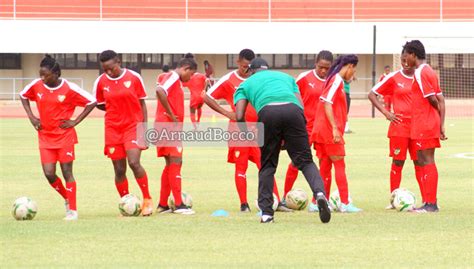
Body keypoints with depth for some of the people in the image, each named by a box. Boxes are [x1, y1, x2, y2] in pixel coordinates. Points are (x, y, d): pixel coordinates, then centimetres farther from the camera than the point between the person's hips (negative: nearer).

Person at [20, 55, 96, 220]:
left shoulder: (69, 89, -14)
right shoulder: (36, 86, -4)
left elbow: (92, 102, -7)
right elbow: (23, 96, 17)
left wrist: (75, 121, -10)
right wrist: (31, 117, 6)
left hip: (65, 135, -4)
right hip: (45, 136, 4)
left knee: (67, 172, -2)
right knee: (49, 174, -4)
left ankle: (72, 210, 5)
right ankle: (67, 199, 22)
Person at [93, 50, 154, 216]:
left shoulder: (134, 78, -5)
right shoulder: (101, 82, -1)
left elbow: (142, 103, 2)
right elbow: (99, 104, 13)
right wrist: (114, 109, 0)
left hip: (134, 126, -3)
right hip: (113, 129, 3)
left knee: (134, 162, -19)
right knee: (119, 170, 2)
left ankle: (147, 200, -4)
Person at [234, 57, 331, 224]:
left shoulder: (246, 84, 31)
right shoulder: (286, 77, 38)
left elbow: (239, 117, 14)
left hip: (267, 112, -1)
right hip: (292, 109, 1)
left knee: (267, 165, 14)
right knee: (305, 161, 6)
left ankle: (266, 212, 9)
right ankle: (319, 193, -21)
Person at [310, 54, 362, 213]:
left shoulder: (337, 81, 17)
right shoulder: (337, 81, -11)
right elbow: (327, 103, -19)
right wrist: (335, 128, -22)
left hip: (322, 130, 9)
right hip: (330, 130, -9)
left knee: (325, 167, 10)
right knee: (340, 165, -6)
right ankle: (345, 204, -6)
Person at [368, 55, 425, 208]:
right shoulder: (393, 78, 1)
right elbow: (372, 94, 4)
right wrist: (386, 112, -5)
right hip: (399, 125, -2)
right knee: (398, 162, -1)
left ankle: (426, 199, 5)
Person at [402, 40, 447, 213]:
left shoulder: (420, 73, -14)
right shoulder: (429, 71, 15)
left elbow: (432, 100, -17)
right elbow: (440, 100, 13)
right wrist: (441, 125, 11)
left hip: (423, 125, -9)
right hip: (430, 124, 9)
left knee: (427, 161, -7)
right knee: (423, 161, 13)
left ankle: (431, 204, -7)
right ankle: (430, 202, 16)